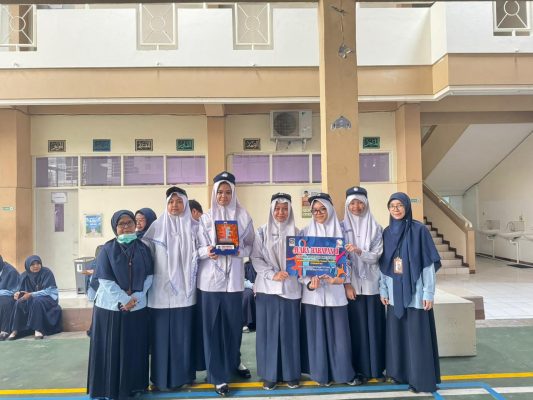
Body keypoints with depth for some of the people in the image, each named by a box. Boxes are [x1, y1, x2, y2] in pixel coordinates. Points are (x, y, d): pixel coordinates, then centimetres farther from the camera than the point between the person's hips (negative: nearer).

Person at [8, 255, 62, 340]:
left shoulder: (47, 272, -14)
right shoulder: (25, 275, 0)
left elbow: (48, 291, -18)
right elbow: (21, 289, 3)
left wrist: (31, 294, -26)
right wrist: (18, 293, -22)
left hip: (48, 297, -5)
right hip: (30, 298, 5)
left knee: (37, 301, -36)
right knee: (19, 303, -23)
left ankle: (38, 330, -33)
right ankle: (15, 330, -18)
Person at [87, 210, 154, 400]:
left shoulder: (143, 248, 4)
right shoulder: (107, 249, -3)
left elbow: (149, 275, 2)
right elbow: (105, 280, -8)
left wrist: (136, 297, -10)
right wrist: (124, 299, -14)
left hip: (138, 306, 2)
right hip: (111, 306, -2)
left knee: (135, 348, 8)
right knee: (111, 348, 5)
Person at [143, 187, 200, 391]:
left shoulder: (192, 227, 6)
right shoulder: (157, 227, 3)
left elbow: (198, 255, 10)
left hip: (185, 289, 1)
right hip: (162, 289, -1)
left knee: (184, 333, 7)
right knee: (162, 333, 4)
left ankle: (183, 374, 22)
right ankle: (162, 377, 18)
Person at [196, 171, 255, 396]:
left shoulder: (243, 217, 4)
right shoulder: (205, 218, 3)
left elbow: (250, 246, 5)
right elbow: (197, 248, 1)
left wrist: (240, 251, -15)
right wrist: (207, 252, -20)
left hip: (234, 277, 1)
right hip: (210, 278, -1)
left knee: (234, 323, 10)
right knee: (213, 325, 2)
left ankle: (234, 361, 37)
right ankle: (218, 376, 14)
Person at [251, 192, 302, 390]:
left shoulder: (296, 232, 7)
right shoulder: (262, 232, 4)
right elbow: (256, 258, -1)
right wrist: (272, 274, -13)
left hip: (290, 288, 1)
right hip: (268, 287, -1)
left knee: (290, 330, 5)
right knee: (269, 330, 3)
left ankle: (291, 374, 18)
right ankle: (269, 374, 14)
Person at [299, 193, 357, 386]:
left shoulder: (339, 232, 6)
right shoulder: (306, 233, 4)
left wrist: (340, 277, -13)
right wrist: (309, 281, -15)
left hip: (335, 290, 0)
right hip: (313, 291, 0)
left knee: (338, 331, 5)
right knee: (316, 332, 4)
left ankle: (343, 372, 20)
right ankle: (321, 373, 18)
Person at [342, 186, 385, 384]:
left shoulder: (376, 228, 4)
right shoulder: (342, 228, 2)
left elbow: (376, 256, -4)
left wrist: (359, 251, -22)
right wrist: (346, 283, -11)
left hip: (372, 283, 1)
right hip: (352, 284, -1)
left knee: (374, 325, 5)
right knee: (357, 326, 2)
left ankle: (376, 367, 19)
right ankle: (360, 369, 13)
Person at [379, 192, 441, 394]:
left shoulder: (419, 229, -8)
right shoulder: (387, 232, 6)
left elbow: (429, 263, -9)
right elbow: (383, 264, 9)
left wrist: (429, 293, -12)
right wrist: (383, 290, 8)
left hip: (415, 292, -5)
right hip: (395, 293, 5)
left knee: (417, 336, 1)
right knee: (397, 334, 12)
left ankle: (421, 379, 15)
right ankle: (401, 373, 28)